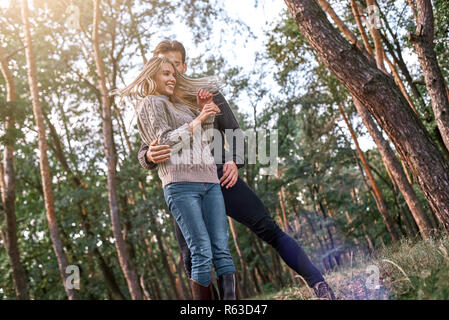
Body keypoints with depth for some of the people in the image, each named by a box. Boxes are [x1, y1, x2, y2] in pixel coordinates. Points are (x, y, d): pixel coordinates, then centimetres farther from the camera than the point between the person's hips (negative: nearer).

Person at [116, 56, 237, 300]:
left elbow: (205, 140, 27)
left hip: (210, 180, 7)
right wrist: (198, 119, -6)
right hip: (181, 184, -6)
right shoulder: (150, 104, 9)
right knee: (202, 254, -13)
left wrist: (206, 111, 15)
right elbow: (166, 141, -4)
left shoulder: (180, 105, 30)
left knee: (222, 250, -4)